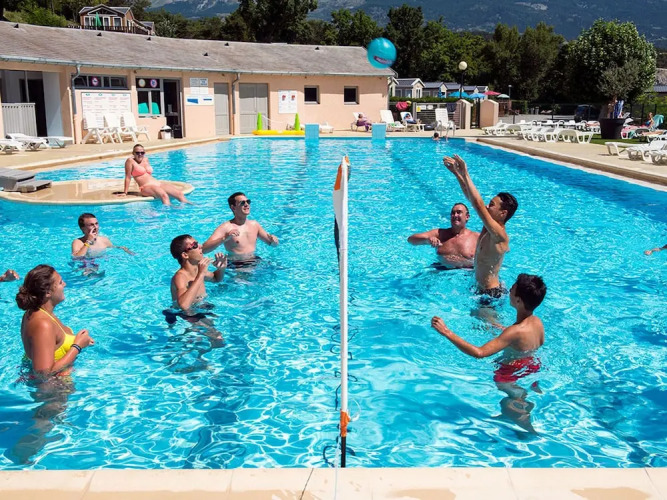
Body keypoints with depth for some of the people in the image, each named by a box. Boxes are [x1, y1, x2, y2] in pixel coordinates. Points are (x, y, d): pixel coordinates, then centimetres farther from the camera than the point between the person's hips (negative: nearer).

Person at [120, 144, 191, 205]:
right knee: (164, 195, -37)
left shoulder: (146, 159, 21)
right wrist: (125, 192, -1)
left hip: (158, 184, 7)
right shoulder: (130, 161, 2)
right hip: (146, 187, -7)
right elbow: (128, 177, 0)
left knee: (180, 193, -13)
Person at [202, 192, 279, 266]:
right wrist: (224, 238, -31)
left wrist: (273, 240, -5)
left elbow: (274, 244, 20)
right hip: (236, 266, -6)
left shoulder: (254, 224, 11)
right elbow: (204, 249, -18)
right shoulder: (226, 227, -8)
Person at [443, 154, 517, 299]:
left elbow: (478, 204, -35)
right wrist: (457, 173, -1)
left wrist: (465, 174, -31)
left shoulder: (500, 236, -25)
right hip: (481, 287, 9)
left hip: (491, 293, -9)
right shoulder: (489, 228, 1)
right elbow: (471, 198, 4)